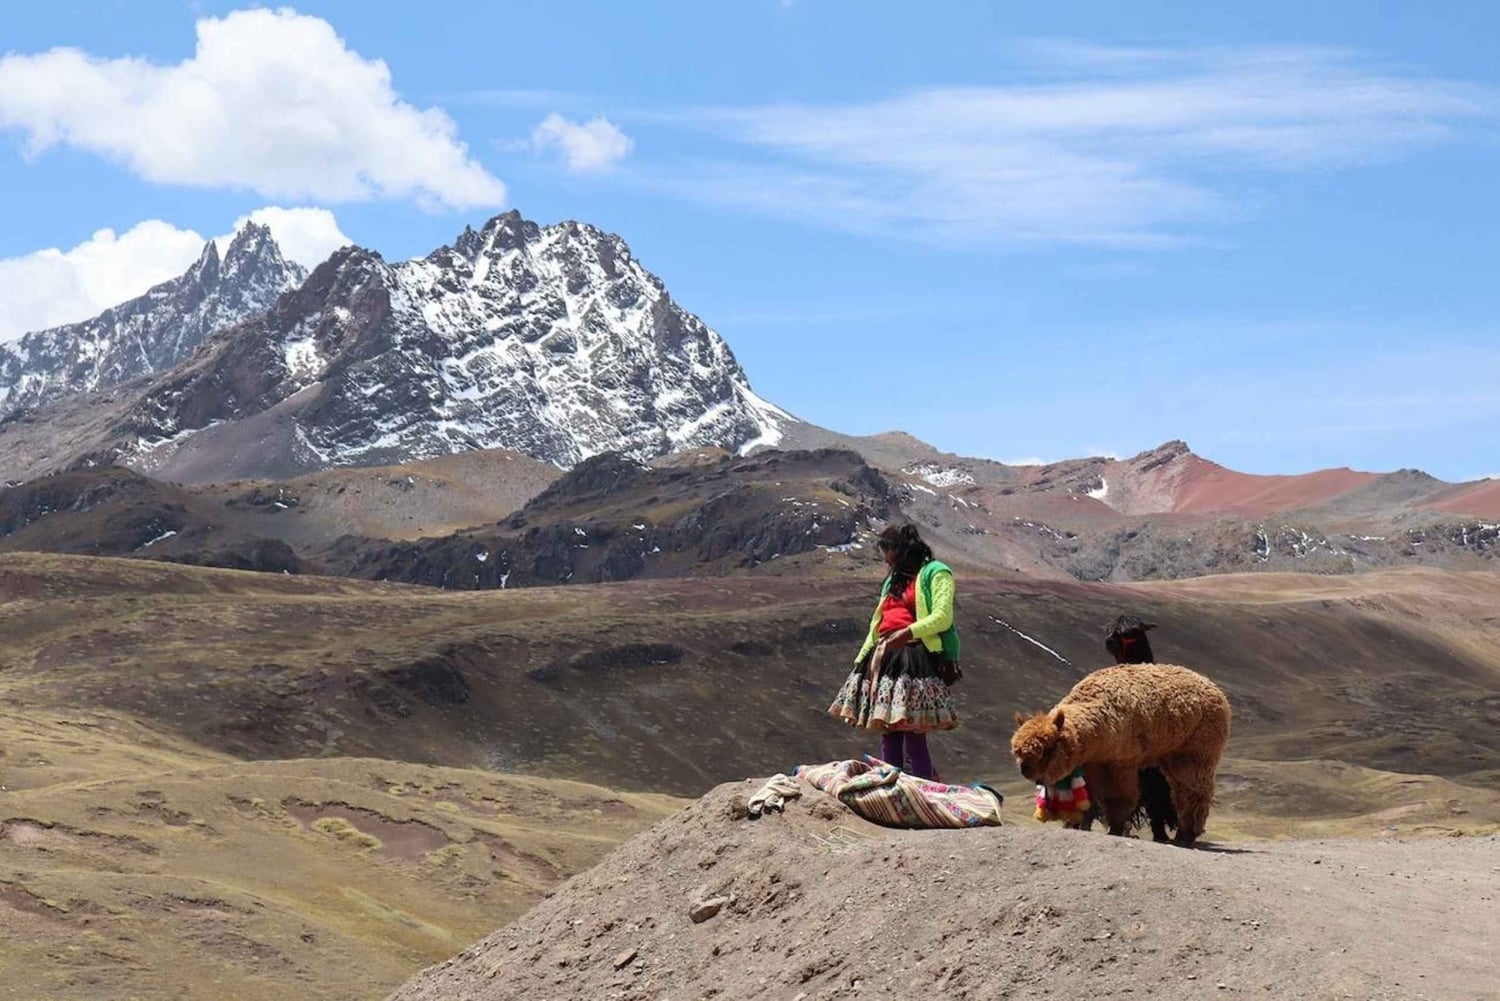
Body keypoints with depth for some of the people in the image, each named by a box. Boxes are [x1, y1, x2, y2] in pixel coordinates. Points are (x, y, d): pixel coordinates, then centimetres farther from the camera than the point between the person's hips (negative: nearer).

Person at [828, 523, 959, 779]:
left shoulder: (936, 573, 2)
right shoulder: (893, 580, 27)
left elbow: (942, 618, -11)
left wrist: (908, 633, -24)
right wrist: (861, 659, 18)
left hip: (916, 657, -8)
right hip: (886, 657, 8)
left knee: (914, 735, -13)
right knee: (888, 733, 6)